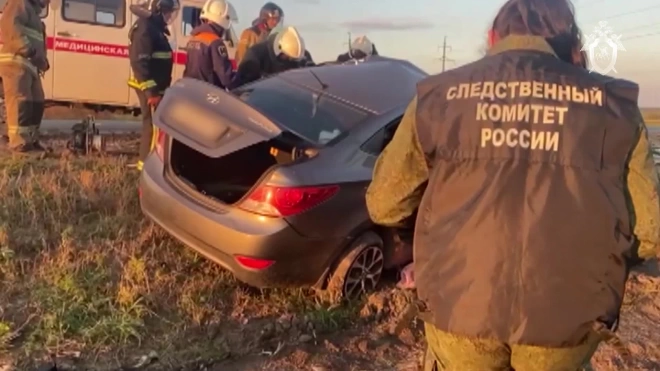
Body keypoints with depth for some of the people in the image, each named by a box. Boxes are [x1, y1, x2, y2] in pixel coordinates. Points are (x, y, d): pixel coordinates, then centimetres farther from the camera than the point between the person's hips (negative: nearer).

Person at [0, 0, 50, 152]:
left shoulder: (34, 12, 29)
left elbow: (37, 42, 28)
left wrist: (43, 61, 11)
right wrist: (27, 48, -25)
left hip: (29, 65, 10)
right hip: (15, 62, -10)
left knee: (37, 103, 9)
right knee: (21, 102, -15)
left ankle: (30, 140, 13)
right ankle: (19, 143, -17)